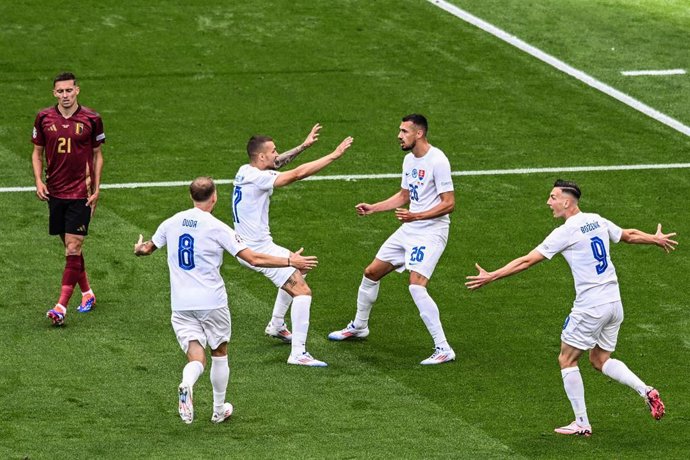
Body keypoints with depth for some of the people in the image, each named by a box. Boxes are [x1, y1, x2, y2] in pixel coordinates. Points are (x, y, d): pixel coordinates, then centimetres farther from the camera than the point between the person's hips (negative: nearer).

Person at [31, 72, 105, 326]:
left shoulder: (91, 119, -4)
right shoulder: (44, 118, 2)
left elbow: (97, 154, 6)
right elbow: (37, 152, 12)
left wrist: (96, 189, 0)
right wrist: (39, 181, -2)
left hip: (80, 193, -3)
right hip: (55, 191, 3)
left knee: (73, 249, -10)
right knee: (69, 246, 11)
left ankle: (61, 307, -13)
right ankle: (87, 293, 30)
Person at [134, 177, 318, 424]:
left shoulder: (171, 223, 4)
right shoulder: (217, 228, -9)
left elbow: (147, 248, 23)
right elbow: (254, 259, -12)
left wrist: (140, 248, 49)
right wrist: (290, 261, -2)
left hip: (181, 304, 3)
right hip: (212, 302, -3)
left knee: (196, 355, -1)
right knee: (219, 352, 18)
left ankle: (186, 385, -34)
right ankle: (219, 409, 26)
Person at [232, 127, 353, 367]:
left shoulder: (246, 171, 5)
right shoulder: (257, 178, -22)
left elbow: (277, 163, 23)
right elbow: (298, 173, -26)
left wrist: (304, 145, 20)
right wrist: (334, 155, -22)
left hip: (247, 245, 11)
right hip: (258, 248, -11)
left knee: (297, 267, 32)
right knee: (302, 291, -16)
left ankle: (276, 325, 41)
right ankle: (298, 353, -21)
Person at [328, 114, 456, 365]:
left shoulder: (437, 160, -19)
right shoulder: (409, 159, 9)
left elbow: (449, 203, -21)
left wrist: (415, 216, -29)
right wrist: (372, 208, 15)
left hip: (431, 231, -9)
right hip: (409, 229, 9)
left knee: (417, 286, -23)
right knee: (371, 273, 16)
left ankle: (443, 349, -17)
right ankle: (358, 327, 39)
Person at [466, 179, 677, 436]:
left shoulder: (565, 233, -13)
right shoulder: (597, 221, 7)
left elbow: (527, 261, -14)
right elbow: (630, 235, 24)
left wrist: (491, 277, -10)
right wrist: (656, 239, 44)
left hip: (590, 307, -8)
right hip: (614, 303, 8)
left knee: (567, 360, 7)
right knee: (600, 360, 19)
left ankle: (582, 423, 7)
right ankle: (645, 391, 0)